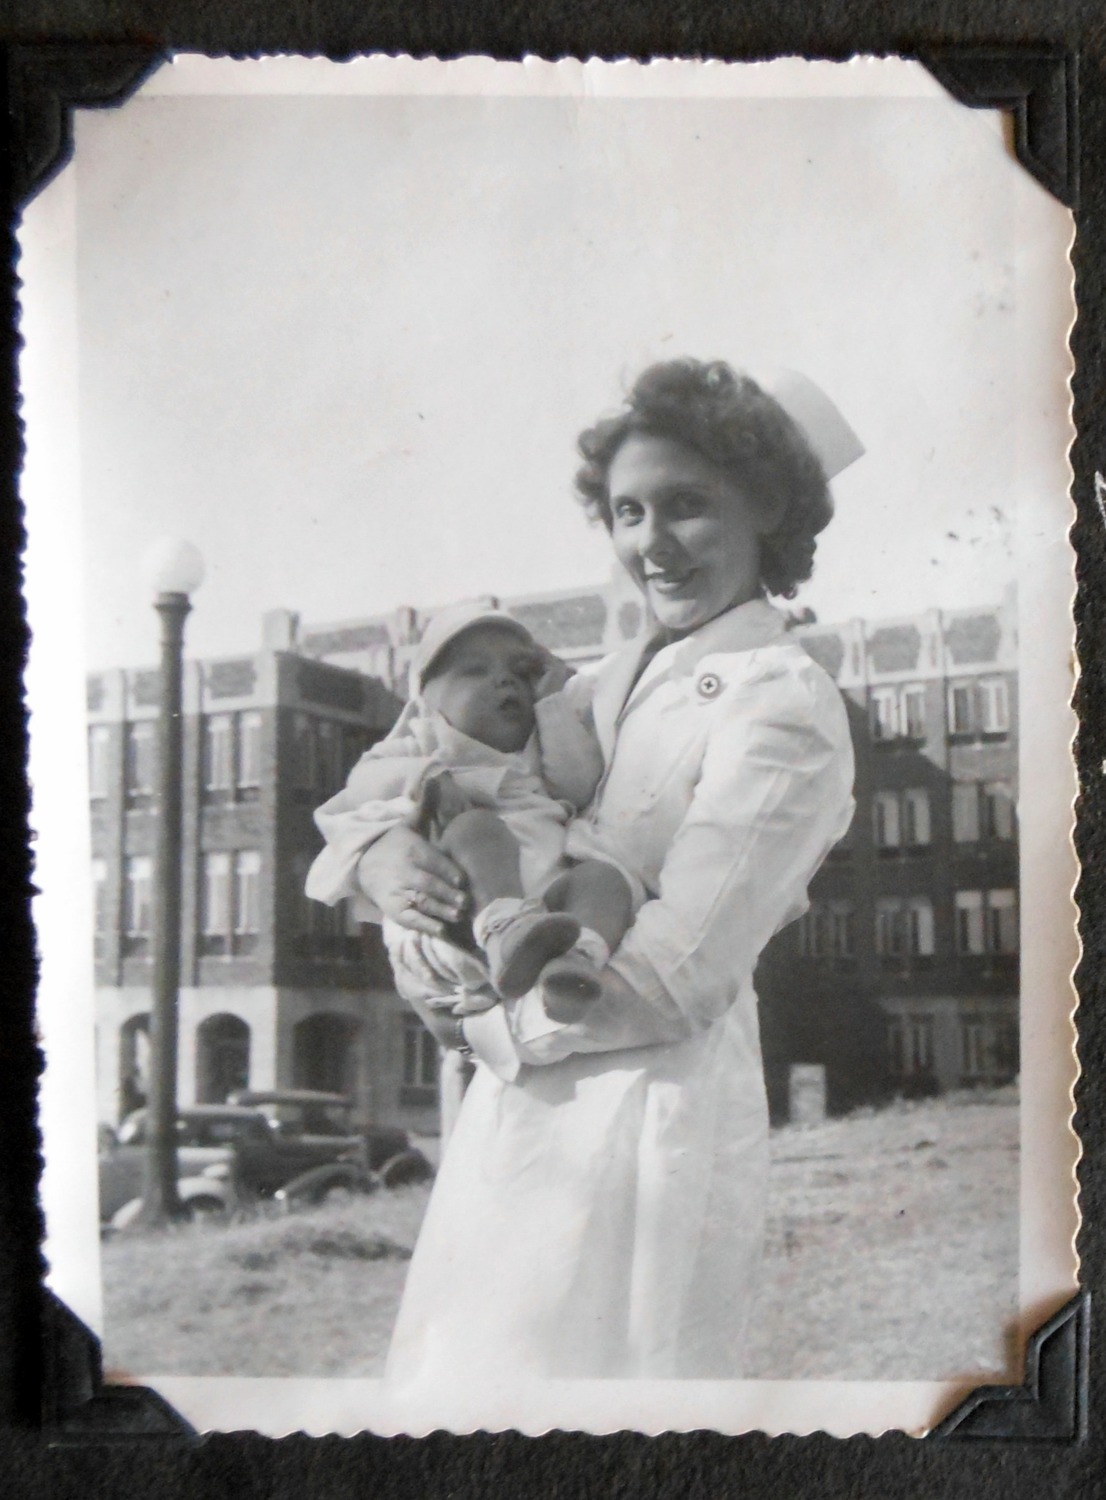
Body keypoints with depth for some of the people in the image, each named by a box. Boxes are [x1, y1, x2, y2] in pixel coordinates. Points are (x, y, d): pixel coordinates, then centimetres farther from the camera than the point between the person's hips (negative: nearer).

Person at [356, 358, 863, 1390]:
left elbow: (674, 978, -18)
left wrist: (481, 1024, -8)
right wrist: (380, 854, -8)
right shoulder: (615, 682, 10)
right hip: (528, 1100, 8)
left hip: (648, 1115, -7)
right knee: (455, 1382, 17)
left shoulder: (785, 711, -13)